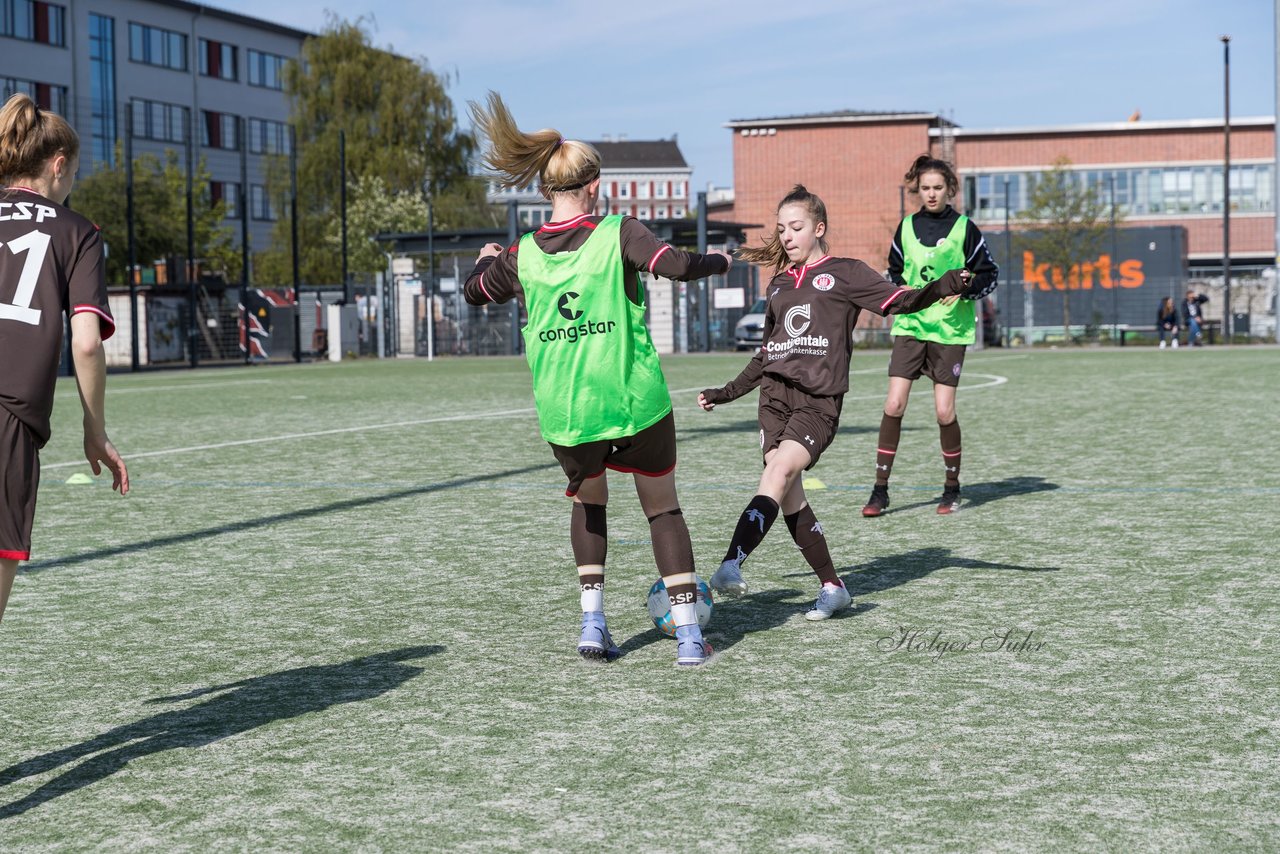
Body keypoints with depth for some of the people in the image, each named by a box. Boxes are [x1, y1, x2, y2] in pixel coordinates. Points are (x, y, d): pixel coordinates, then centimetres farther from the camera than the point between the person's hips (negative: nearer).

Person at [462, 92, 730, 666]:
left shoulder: (522, 256, 1)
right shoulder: (618, 233, -7)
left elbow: (473, 293, 18)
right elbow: (677, 266, -19)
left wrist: (486, 259, 39)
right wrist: (719, 261, 2)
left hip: (563, 413, 2)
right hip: (636, 402, -2)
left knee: (588, 501, 26)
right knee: (663, 508, 12)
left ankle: (592, 621, 14)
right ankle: (688, 632, 6)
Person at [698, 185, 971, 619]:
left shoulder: (844, 273, 6)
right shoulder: (780, 283, 22)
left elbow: (901, 301, -4)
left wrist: (946, 284, -22)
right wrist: (726, 393, 31)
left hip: (818, 401, -5)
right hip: (775, 396, 6)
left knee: (781, 470, -25)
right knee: (790, 498, -2)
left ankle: (731, 566, -38)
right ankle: (832, 587, 9)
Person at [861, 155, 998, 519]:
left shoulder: (964, 228, -1)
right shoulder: (906, 227, 8)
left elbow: (989, 274, 3)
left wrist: (963, 289, -14)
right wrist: (901, 289, 1)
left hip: (949, 329, -2)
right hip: (910, 325, 2)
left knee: (944, 411, -4)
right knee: (894, 404, -7)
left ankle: (952, 489, 14)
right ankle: (880, 490, -1)